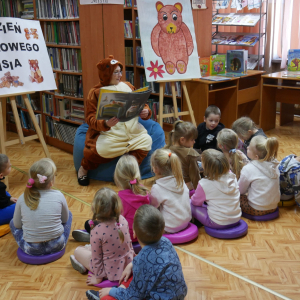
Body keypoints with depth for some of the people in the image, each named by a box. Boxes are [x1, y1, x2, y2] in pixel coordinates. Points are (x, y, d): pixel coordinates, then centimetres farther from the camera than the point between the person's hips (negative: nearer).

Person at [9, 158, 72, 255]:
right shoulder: (58, 196, -12)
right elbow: (65, 219, 4)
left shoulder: (22, 198, -10)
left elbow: (17, 225, 2)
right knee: (68, 213, 24)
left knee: (12, 223, 26)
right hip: (57, 246, 0)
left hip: (31, 250, 1)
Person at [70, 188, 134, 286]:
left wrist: (98, 277, -1)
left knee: (78, 250, 14)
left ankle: (84, 266, 39)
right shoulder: (123, 220, -12)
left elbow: (97, 258, -16)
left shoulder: (96, 231, -27)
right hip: (128, 266, 5)